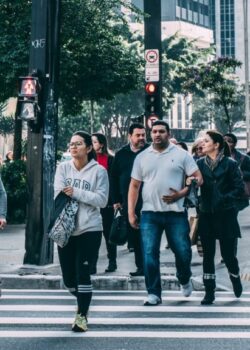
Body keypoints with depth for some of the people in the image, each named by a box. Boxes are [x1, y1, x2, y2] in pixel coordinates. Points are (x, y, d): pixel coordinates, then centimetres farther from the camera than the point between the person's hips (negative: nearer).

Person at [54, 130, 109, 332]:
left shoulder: (98, 170, -4)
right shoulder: (63, 168, 5)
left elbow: (102, 200, -11)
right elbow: (59, 194, -7)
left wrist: (76, 192, -16)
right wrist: (86, 197, -16)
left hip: (89, 229, -4)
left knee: (82, 272, -9)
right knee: (68, 278, 10)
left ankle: (82, 315, 6)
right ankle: (84, 300, 39)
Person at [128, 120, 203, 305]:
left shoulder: (182, 154, 3)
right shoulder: (142, 157, 9)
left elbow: (198, 177, 1)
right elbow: (134, 186, 12)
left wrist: (181, 194, -14)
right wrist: (131, 212, 4)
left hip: (176, 213, -1)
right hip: (150, 214, 2)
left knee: (183, 252, 1)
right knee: (149, 254, -4)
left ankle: (185, 280, 31)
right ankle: (154, 293, 6)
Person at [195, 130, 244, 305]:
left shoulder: (230, 163, -3)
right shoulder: (200, 163, 6)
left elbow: (239, 187, -5)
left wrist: (225, 198, -15)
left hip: (226, 214, -3)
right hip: (206, 214, 3)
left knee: (228, 252, 2)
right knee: (208, 254, 4)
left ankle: (236, 278, 33)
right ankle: (209, 292, 11)